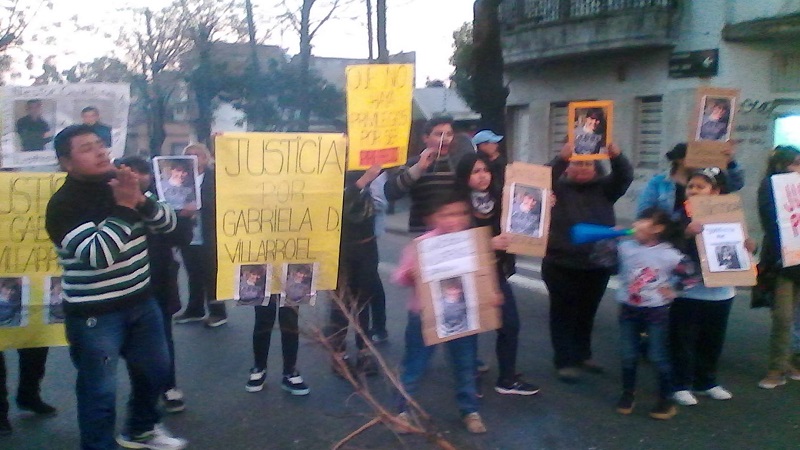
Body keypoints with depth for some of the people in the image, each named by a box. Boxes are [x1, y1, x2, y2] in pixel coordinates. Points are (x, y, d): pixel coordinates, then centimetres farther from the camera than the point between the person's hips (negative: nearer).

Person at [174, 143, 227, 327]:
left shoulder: (213, 177, -2)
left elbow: (217, 202, -13)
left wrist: (196, 207, -26)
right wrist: (181, 211, -16)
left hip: (208, 236, -4)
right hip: (187, 236, 4)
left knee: (211, 275, 3)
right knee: (194, 275, 14)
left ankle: (218, 312, 14)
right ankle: (194, 310, 27)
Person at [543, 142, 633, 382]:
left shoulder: (604, 188, 4)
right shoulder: (559, 188, -4)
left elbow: (625, 176, -11)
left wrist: (615, 154, -30)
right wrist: (562, 157, -39)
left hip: (598, 264, 4)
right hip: (562, 264, -4)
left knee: (587, 313, 17)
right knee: (563, 313, 3)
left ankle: (583, 355, 33)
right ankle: (565, 361, 12)